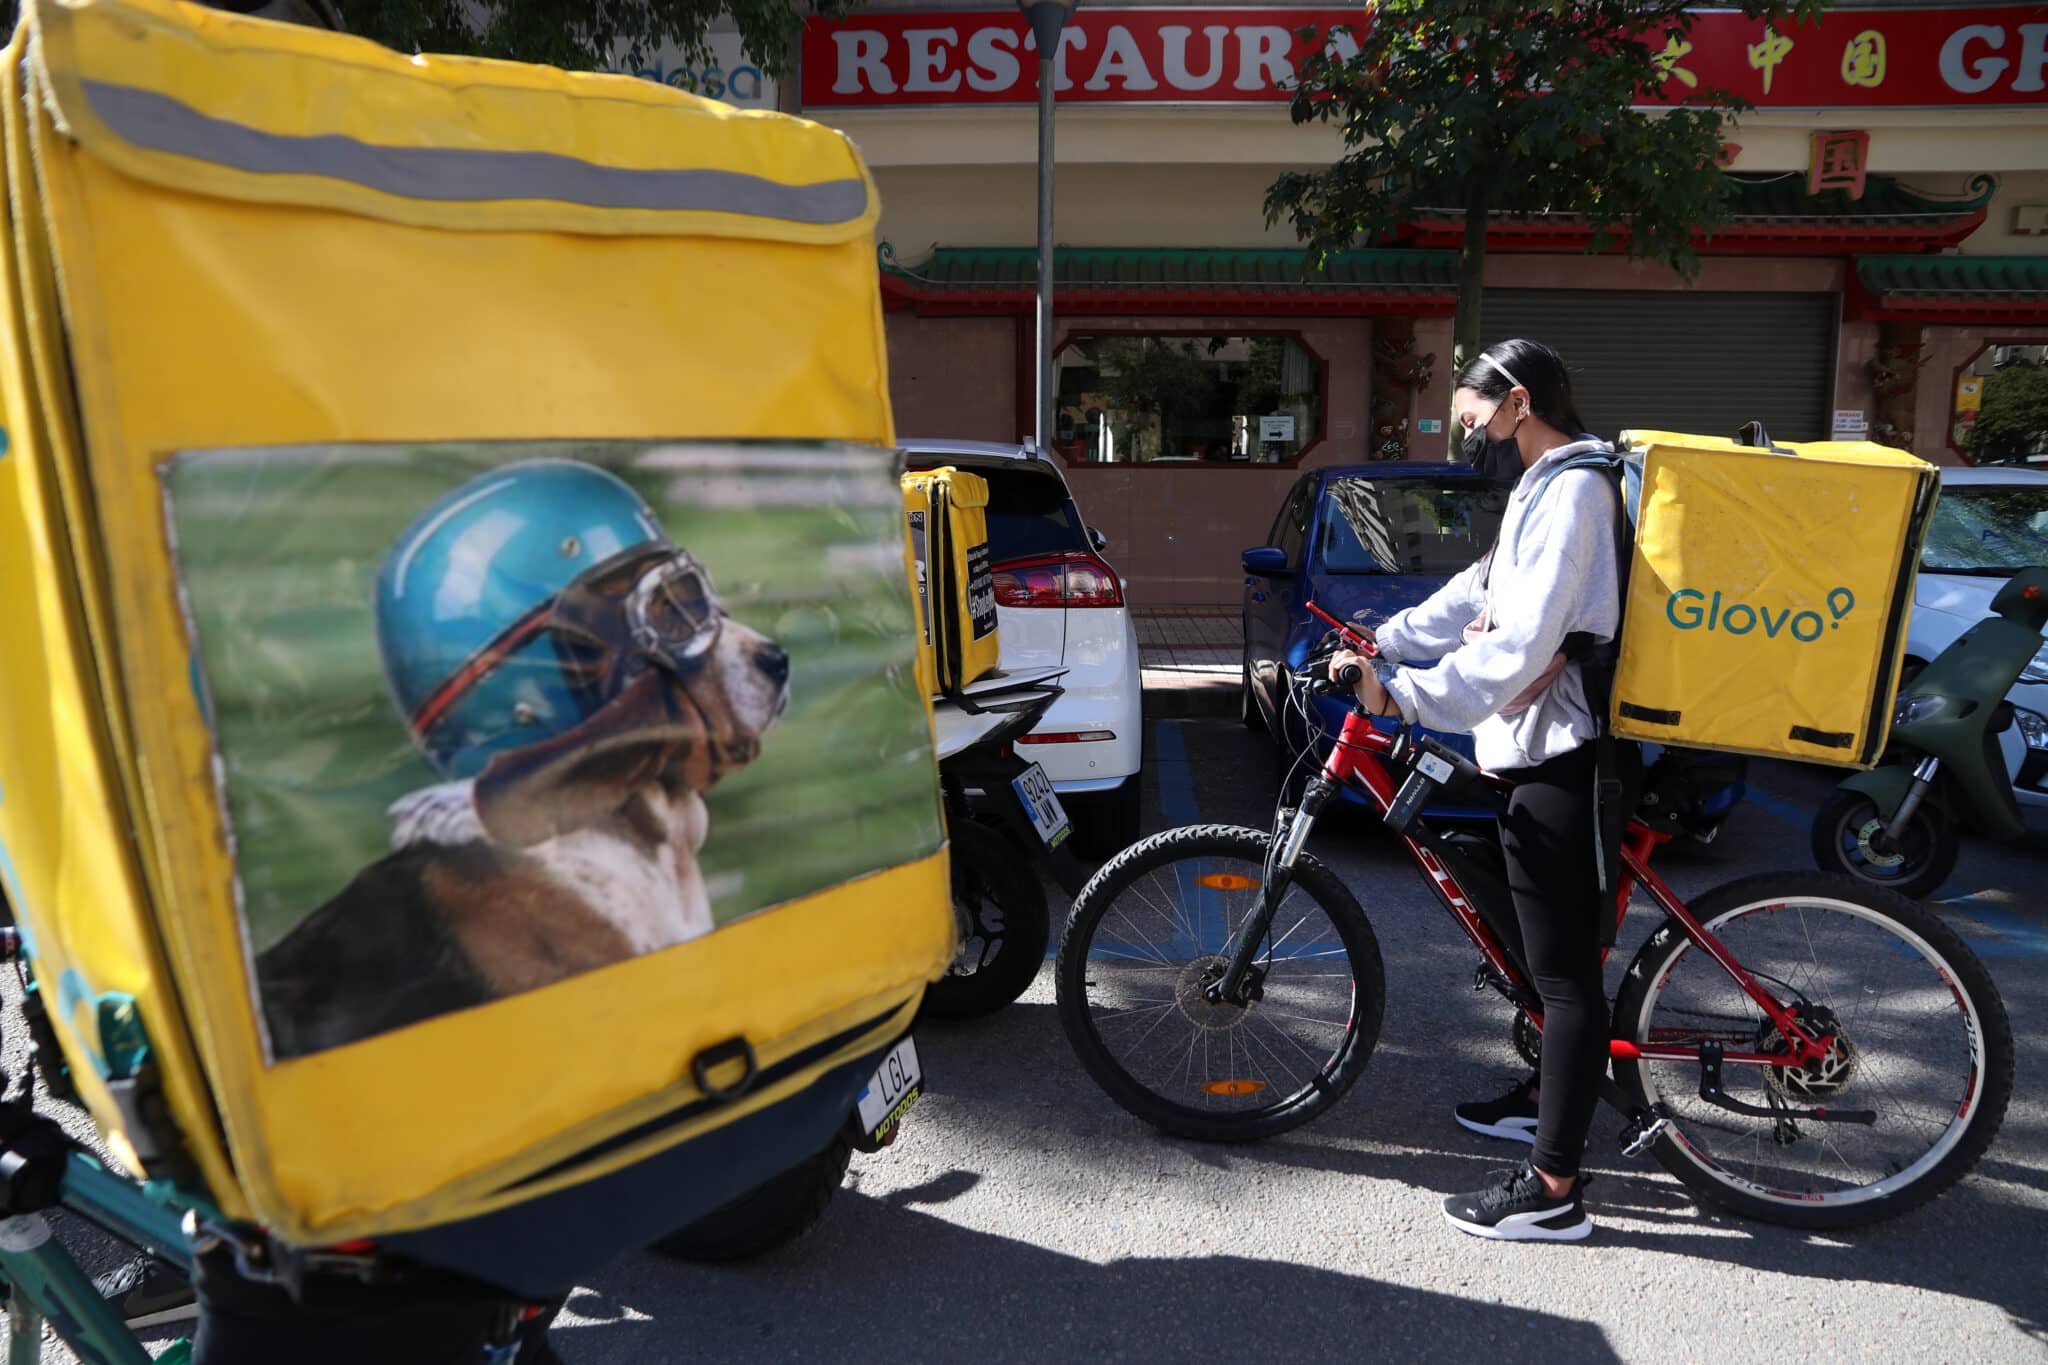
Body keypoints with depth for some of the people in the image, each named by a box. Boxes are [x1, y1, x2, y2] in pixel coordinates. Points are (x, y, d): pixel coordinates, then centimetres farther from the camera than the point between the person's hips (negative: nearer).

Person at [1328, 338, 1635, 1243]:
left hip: (1559, 759, -11)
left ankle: (1553, 1191, 1)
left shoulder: (1571, 490, -16)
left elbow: (1521, 645, -26)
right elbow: (1477, 596, 24)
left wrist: (1401, 697, -26)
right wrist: (1379, 643, 17)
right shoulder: (1544, 488, 18)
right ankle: (1549, 1097, 41)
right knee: (1557, 953, 23)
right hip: (1544, 750, 11)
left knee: (1566, 969, -6)